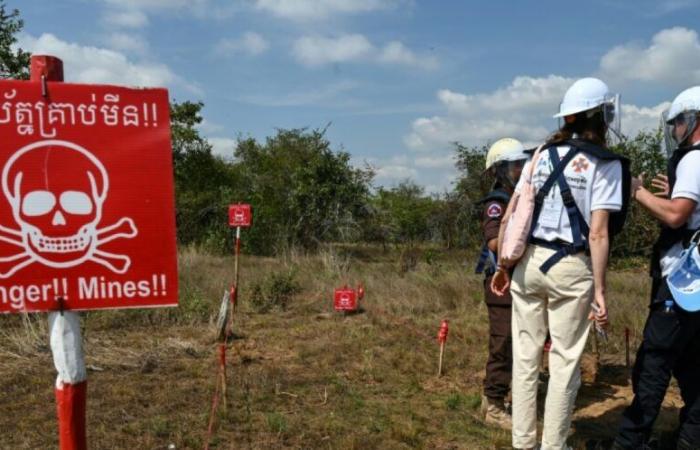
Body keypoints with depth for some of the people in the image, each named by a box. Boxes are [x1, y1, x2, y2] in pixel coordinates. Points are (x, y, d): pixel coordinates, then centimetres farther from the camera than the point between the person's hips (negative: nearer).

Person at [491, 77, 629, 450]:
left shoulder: (542, 154, 9)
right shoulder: (605, 164, -4)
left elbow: (509, 218, 7)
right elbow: (597, 233, -11)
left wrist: (502, 266, 13)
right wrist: (600, 289, -8)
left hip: (528, 262, 4)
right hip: (570, 267, -4)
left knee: (525, 356, 11)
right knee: (564, 361, 7)